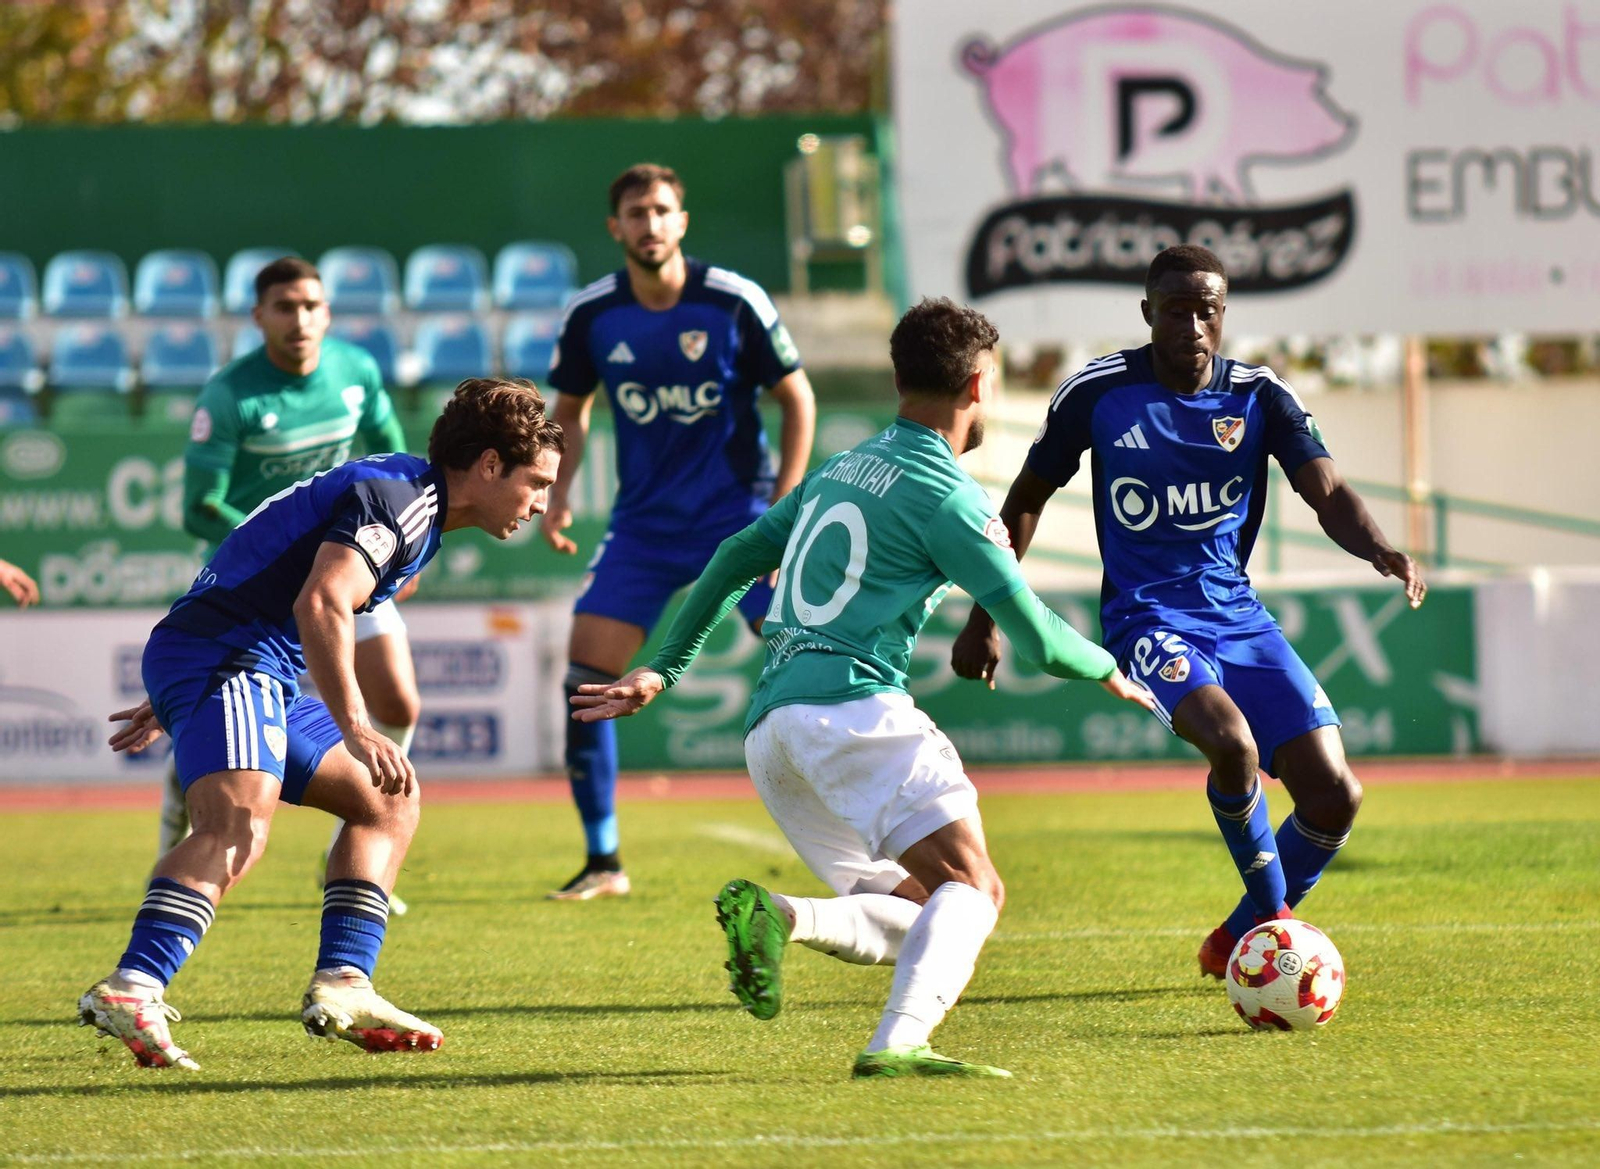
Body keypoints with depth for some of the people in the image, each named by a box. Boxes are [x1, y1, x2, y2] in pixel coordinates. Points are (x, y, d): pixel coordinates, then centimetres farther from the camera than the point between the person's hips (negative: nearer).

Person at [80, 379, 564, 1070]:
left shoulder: (409, 498, 23)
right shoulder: (397, 496, -11)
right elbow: (320, 604, -27)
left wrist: (175, 702, 34)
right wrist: (356, 730, -32)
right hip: (223, 658, -11)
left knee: (387, 801, 16)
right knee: (239, 824, -32)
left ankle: (341, 987, 5)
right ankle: (130, 991, -48)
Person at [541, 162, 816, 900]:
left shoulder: (734, 303, -11)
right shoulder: (592, 315, -3)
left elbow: (796, 398, -1)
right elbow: (571, 409, 14)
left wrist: (784, 504, -8)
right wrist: (558, 495, 0)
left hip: (738, 512, -3)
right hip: (642, 523, 3)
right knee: (586, 673, -8)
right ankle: (602, 861, 4)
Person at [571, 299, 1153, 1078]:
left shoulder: (842, 470, 23)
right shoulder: (946, 497, -2)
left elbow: (734, 560, 29)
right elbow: (1037, 638, -2)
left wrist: (664, 668, 35)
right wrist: (1108, 671, 18)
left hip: (769, 732, 8)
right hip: (850, 706, -8)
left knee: (916, 918, 9)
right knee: (971, 884, -18)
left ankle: (777, 917, -18)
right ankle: (899, 1044, -40)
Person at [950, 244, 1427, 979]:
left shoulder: (1260, 396, 0)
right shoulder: (1097, 393, -4)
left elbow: (1328, 494, -9)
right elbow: (1026, 500, 8)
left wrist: (1381, 552, -31)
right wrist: (985, 620, 6)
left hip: (1238, 614, 4)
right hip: (1147, 616, -4)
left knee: (1333, 796, -7)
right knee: (1231, 741, -33)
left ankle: (1240, 939, 18)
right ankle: (1273, 916, -9)